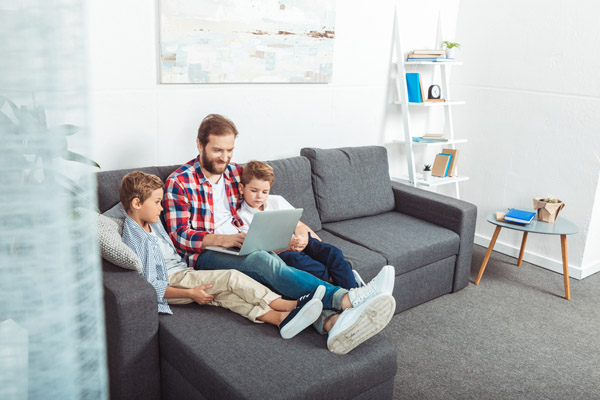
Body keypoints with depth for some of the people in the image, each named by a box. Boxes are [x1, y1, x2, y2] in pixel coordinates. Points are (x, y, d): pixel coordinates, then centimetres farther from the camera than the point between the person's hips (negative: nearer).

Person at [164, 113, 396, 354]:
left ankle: (329, 322, -58)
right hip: (205, 254, -5)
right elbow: (180, 235, -8)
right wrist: (222, 239, -22)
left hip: (243, 246, 5)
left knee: (272, 266, -31)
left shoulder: (236, 173, 14)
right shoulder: (179, 182, -2)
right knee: (263, 260, -35)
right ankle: (345, 299, -54)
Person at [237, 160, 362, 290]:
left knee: (332, 252, -22)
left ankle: (352, 290, -21)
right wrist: (286, 246, -22)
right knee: (295, 259, -39)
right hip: (277, 253, -5)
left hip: (298, 241, 5)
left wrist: (303, 238, -10)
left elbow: (298, 225, 15)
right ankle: (333, 279, -28)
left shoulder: (277, 201, 15)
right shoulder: (241, 217, 0)